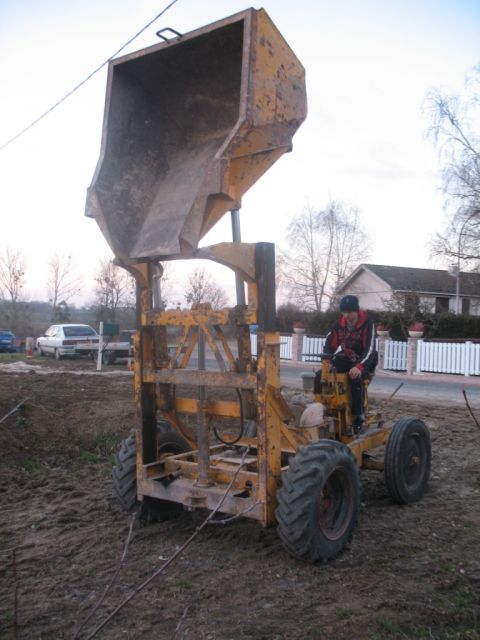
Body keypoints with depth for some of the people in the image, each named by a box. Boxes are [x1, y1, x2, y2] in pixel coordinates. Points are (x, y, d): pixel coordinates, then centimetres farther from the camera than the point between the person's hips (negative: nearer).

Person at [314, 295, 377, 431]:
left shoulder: (367, 323, -16)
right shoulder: (339, 324, 1)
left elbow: (370, 349, -25)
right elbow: (330, 343, -3)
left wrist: (359, 366, -41)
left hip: (364, 362, -5)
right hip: (346, 359, 5)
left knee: (355, 379, -38)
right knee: (320, 376, -15)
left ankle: (359, 417, -25)